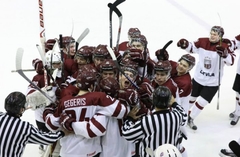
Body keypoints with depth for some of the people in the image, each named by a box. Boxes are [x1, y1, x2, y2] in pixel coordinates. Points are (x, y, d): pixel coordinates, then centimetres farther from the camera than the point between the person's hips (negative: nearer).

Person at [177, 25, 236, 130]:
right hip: (198, 78, 3)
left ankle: (190, 119, 27)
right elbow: (192, 48, 5)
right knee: (190, 98, 19)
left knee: (201, 102, 3)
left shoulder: (224, 47, -19)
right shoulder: (202, 41, -10)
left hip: (213, 82, -2)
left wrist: (225, 54, -48)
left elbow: (231, 61, -28)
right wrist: (185, 44, -15)